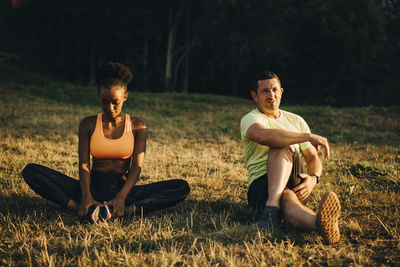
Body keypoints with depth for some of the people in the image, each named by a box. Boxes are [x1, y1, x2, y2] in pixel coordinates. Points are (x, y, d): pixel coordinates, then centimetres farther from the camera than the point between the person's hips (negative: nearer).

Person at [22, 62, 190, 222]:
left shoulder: (137, 126, 4)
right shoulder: (88, 124, 6)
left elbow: (137, 166, -7)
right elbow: (84, 164, -4)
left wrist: (121, 197, -26)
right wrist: (86, 196, -24)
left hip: (123, 188, 0)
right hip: (93, 187, 1)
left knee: (182, 187, -24)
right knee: (31, 171, -19)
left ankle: (123, 211, -42)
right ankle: (85, 210, -38)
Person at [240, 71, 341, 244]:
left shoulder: (296, 121, 21)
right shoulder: (250, 119, 1)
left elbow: (313, 159, 18)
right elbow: (263, 136, -24)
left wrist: (313, 179, -6)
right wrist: (309, 137, -21)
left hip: (294, 184, 4)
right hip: (262, 186, -4)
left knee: (284, 145, -26)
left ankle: (272, 209, -50)